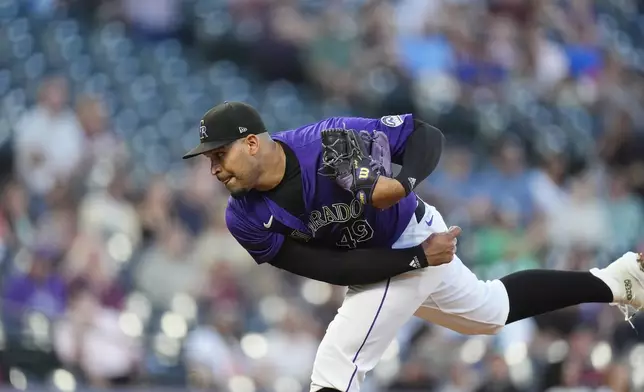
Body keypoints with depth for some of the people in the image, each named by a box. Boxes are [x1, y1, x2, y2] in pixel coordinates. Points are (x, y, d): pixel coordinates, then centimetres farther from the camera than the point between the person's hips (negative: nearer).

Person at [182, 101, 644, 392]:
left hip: (417, 240, -7)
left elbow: (427, 135, -21)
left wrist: (403, 185, -40)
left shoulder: (328, 141, -32)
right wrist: (420, 258, -26)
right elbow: (336, 269, -18)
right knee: (494, 309, 27)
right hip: (375, 263, 7)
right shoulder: (245, 219, -17)